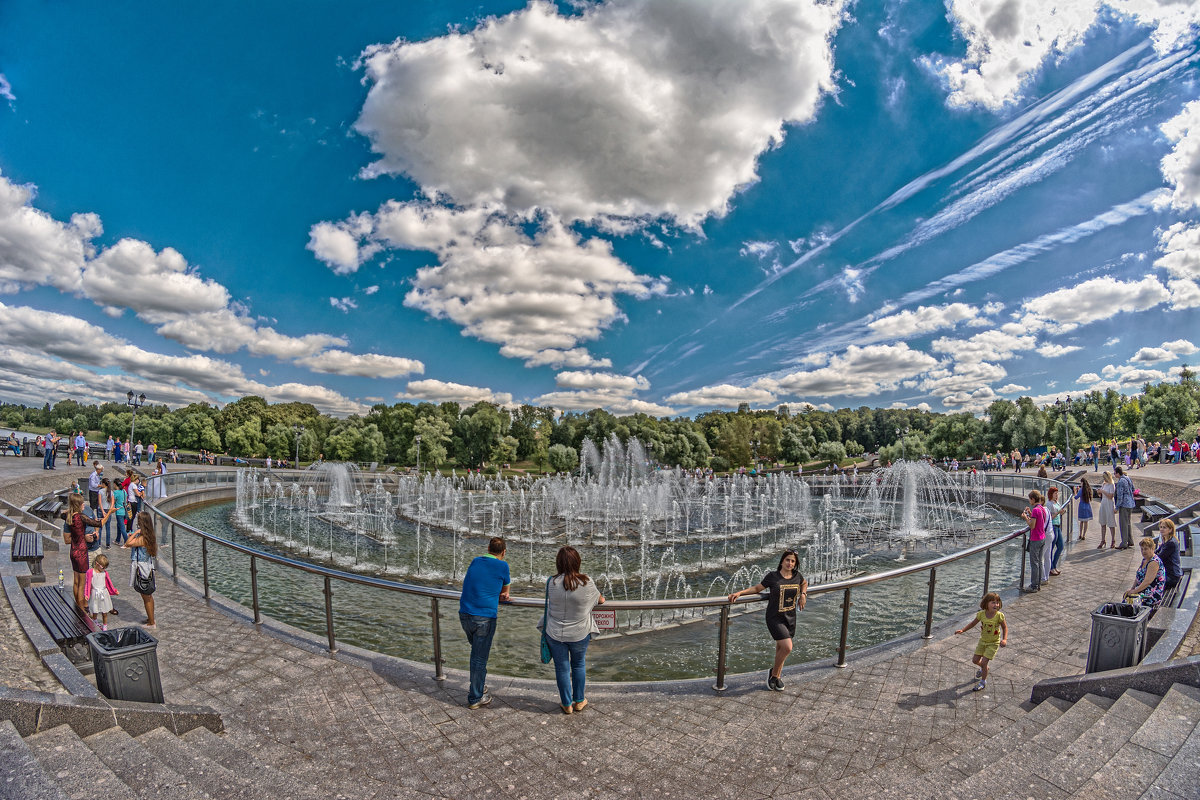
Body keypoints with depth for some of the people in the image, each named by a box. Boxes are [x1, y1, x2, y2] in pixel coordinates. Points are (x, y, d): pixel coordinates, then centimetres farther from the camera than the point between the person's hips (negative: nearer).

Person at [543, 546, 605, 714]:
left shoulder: (552, 583, -16)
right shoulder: (587, 583, -16)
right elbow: (599, 599, 4)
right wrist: (602, 599, 28)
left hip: (556, 634, 0)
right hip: (580, 634, 0)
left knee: (562, 668, 15)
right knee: (579, 665, 22)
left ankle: (566, 704, 29)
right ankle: (579, 701, 34)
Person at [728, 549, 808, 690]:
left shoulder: (797, 576, 0)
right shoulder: (772, 576, -12)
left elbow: (804, 583, 24)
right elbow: (757, 588, -3)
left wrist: (803, 594, 6)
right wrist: (739, 593, -13)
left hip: (790, 618, 5)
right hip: (775, 618, -5)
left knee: (781, 648, 13)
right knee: (787, 647, -16)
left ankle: (778, 676, 34)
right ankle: (774, 673, 9)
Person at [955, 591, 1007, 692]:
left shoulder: (999, 615, -22)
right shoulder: (981, 614, -14)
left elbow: (1005, 627, -8)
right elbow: (973, 623, 0)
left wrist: (1004, 639, -22)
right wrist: (962, 630, -10)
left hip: (993, 643, -4)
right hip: (982, 640, 4)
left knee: (984, 662, -8)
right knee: (975, 660, 10)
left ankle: (983, 682, 13)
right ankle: (984, 668, 45)